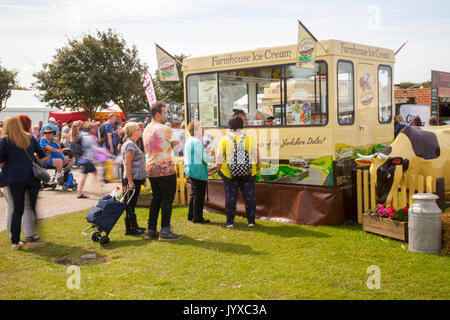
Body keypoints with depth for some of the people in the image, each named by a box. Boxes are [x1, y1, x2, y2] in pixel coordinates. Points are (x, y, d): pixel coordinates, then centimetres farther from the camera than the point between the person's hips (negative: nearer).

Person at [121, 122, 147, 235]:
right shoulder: (130, 145, -15)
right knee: (131, 204, -4)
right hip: (134, 178, -10)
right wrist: (130, 181, -23)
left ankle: (134, 226, 23)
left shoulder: (133, 144, 18)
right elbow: (127, 164, -20)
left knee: (132, 203, 15)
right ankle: (129, 229, 1)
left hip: (137, 179, 10)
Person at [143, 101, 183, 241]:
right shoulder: (165, 129, -12)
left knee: (156, 198, 15)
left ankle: (151, 229, 18)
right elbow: (172, 142, 6)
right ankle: (165, 231, -1)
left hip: (151, 169, 8)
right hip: (165, 169, -8)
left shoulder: (146, 130, 13)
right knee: (167, 199, -2)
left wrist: (171, 143, 12)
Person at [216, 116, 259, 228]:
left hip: (229, 173, 0)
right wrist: (256, 168, 9)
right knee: (249, 196, 8)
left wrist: (219, 169, 8)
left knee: (231, 197, 5)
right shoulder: (250, 138, -1)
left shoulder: (224, 139, -3)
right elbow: (256, 155, -3)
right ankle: (251, 221, 11)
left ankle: (230, 221, 9)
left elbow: (219, 157, -4)